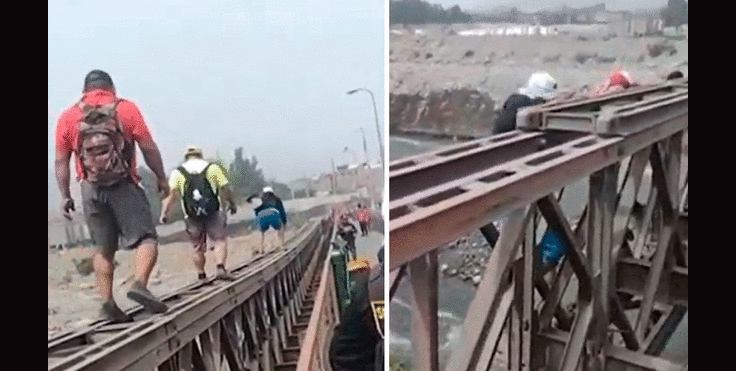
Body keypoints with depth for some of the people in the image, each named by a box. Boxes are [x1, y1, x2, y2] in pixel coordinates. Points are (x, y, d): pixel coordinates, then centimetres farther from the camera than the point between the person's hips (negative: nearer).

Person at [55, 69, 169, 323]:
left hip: (91, 189, 3)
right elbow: (148, 148, -1)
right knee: (146, 238, 0)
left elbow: (61, 161, 7)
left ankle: (107, 304, 9)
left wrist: (65, 196, 13)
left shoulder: (68, 117, 9)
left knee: (103, 249, 13)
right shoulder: (126, 109, 2)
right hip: (123, 185, -3)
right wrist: (161, 178, 8)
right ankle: (140, 284, -24)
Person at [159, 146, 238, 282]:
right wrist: (232, 204, 20)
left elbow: (170, 194, -5)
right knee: (220, 241, 1)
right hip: (213, 214, -1)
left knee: (198, 248, 13)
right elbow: (225, 189, 6)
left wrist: (164, 213, -8)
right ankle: (221, 268, -21)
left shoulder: (178, 172, 8)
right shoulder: (212, 168, 7)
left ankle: (201, 275, 15)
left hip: (192, 217, 2)